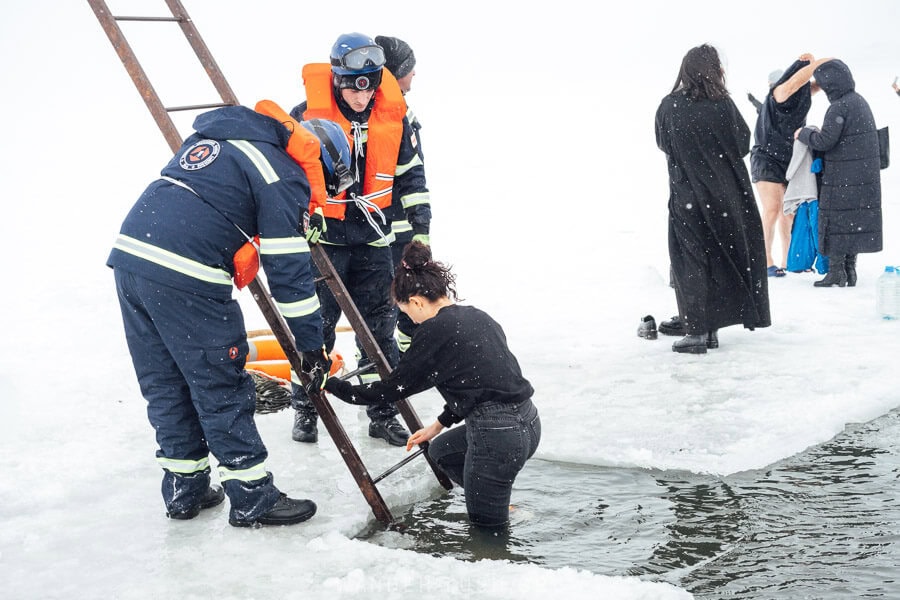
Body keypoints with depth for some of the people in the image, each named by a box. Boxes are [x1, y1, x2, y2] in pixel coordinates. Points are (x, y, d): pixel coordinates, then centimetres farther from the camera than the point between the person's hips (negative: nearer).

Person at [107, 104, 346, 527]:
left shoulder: (210, 135, 23)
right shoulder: (283, 175, -2)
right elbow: (288, 270, -5)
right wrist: (311, 346, 1)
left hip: (128, 254, 8)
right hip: (186, 277, -8)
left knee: (165, 384, 18)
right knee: (222, 389, 4)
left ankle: (184, 490, 29)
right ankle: (252, 499, 14)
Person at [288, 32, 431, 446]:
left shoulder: (393, 117, -3)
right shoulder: (307, 115, -13)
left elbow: (409, 171, 9)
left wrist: (420, 225, 7)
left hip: (372, 240, 3)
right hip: (322, 237, -3)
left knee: (379, 327, 6)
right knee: (316, 325, 4)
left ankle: (383, 412, 17)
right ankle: (305, 408, 20)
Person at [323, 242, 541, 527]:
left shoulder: (435, 331, -12)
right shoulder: (476, 316, 12)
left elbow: (392, 388, -7)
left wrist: (333, 386, 4)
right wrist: (441, 423, 28)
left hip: (499, 434, -8)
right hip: (526, 421, 8)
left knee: (486, 522, 13)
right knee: (441, 450, 30)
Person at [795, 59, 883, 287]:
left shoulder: (838, 108, -18)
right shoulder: (860, 101, 11)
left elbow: (825, 141, -20)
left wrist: (804, 133, -3)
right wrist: (820, 132, 16)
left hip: (842, 177, -8)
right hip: (865, 175, 9)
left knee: (835, 221, 0)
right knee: (856, 221, 12)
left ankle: (836, 271, 2)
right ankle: (850, 269, 18)